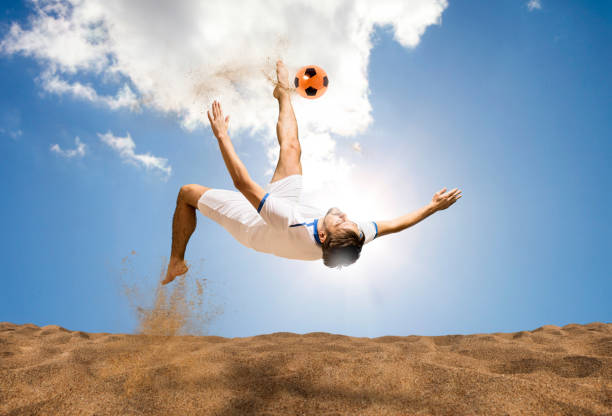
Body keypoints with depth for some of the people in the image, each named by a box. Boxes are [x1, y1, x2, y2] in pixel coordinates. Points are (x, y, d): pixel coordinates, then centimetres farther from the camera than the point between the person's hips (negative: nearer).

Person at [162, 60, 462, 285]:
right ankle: (283, 93, 38)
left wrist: (221, 135, -39)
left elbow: (243, 183, -45)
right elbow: (394, 224, -16)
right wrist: (432, 207, -14)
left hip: (249, 222, -5)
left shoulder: (291, 225, -49)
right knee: (291, 148, 8)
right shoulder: (351, 239, -34)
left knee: (187, 192, 3)